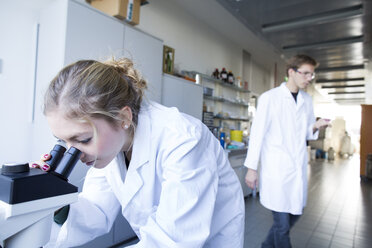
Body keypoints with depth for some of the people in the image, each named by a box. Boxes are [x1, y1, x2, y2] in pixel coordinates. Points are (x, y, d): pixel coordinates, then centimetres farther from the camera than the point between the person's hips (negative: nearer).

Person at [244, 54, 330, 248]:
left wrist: (316, 126, -5)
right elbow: (257, 133, -8)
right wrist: (251, 168, -10)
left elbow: (307, 135, 18)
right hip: (276, 168, -6)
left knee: (294, 214, 17)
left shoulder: (307, 100, 11)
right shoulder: (270, 97, -7)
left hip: (298, 168, 7)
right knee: (282, 225, 1)